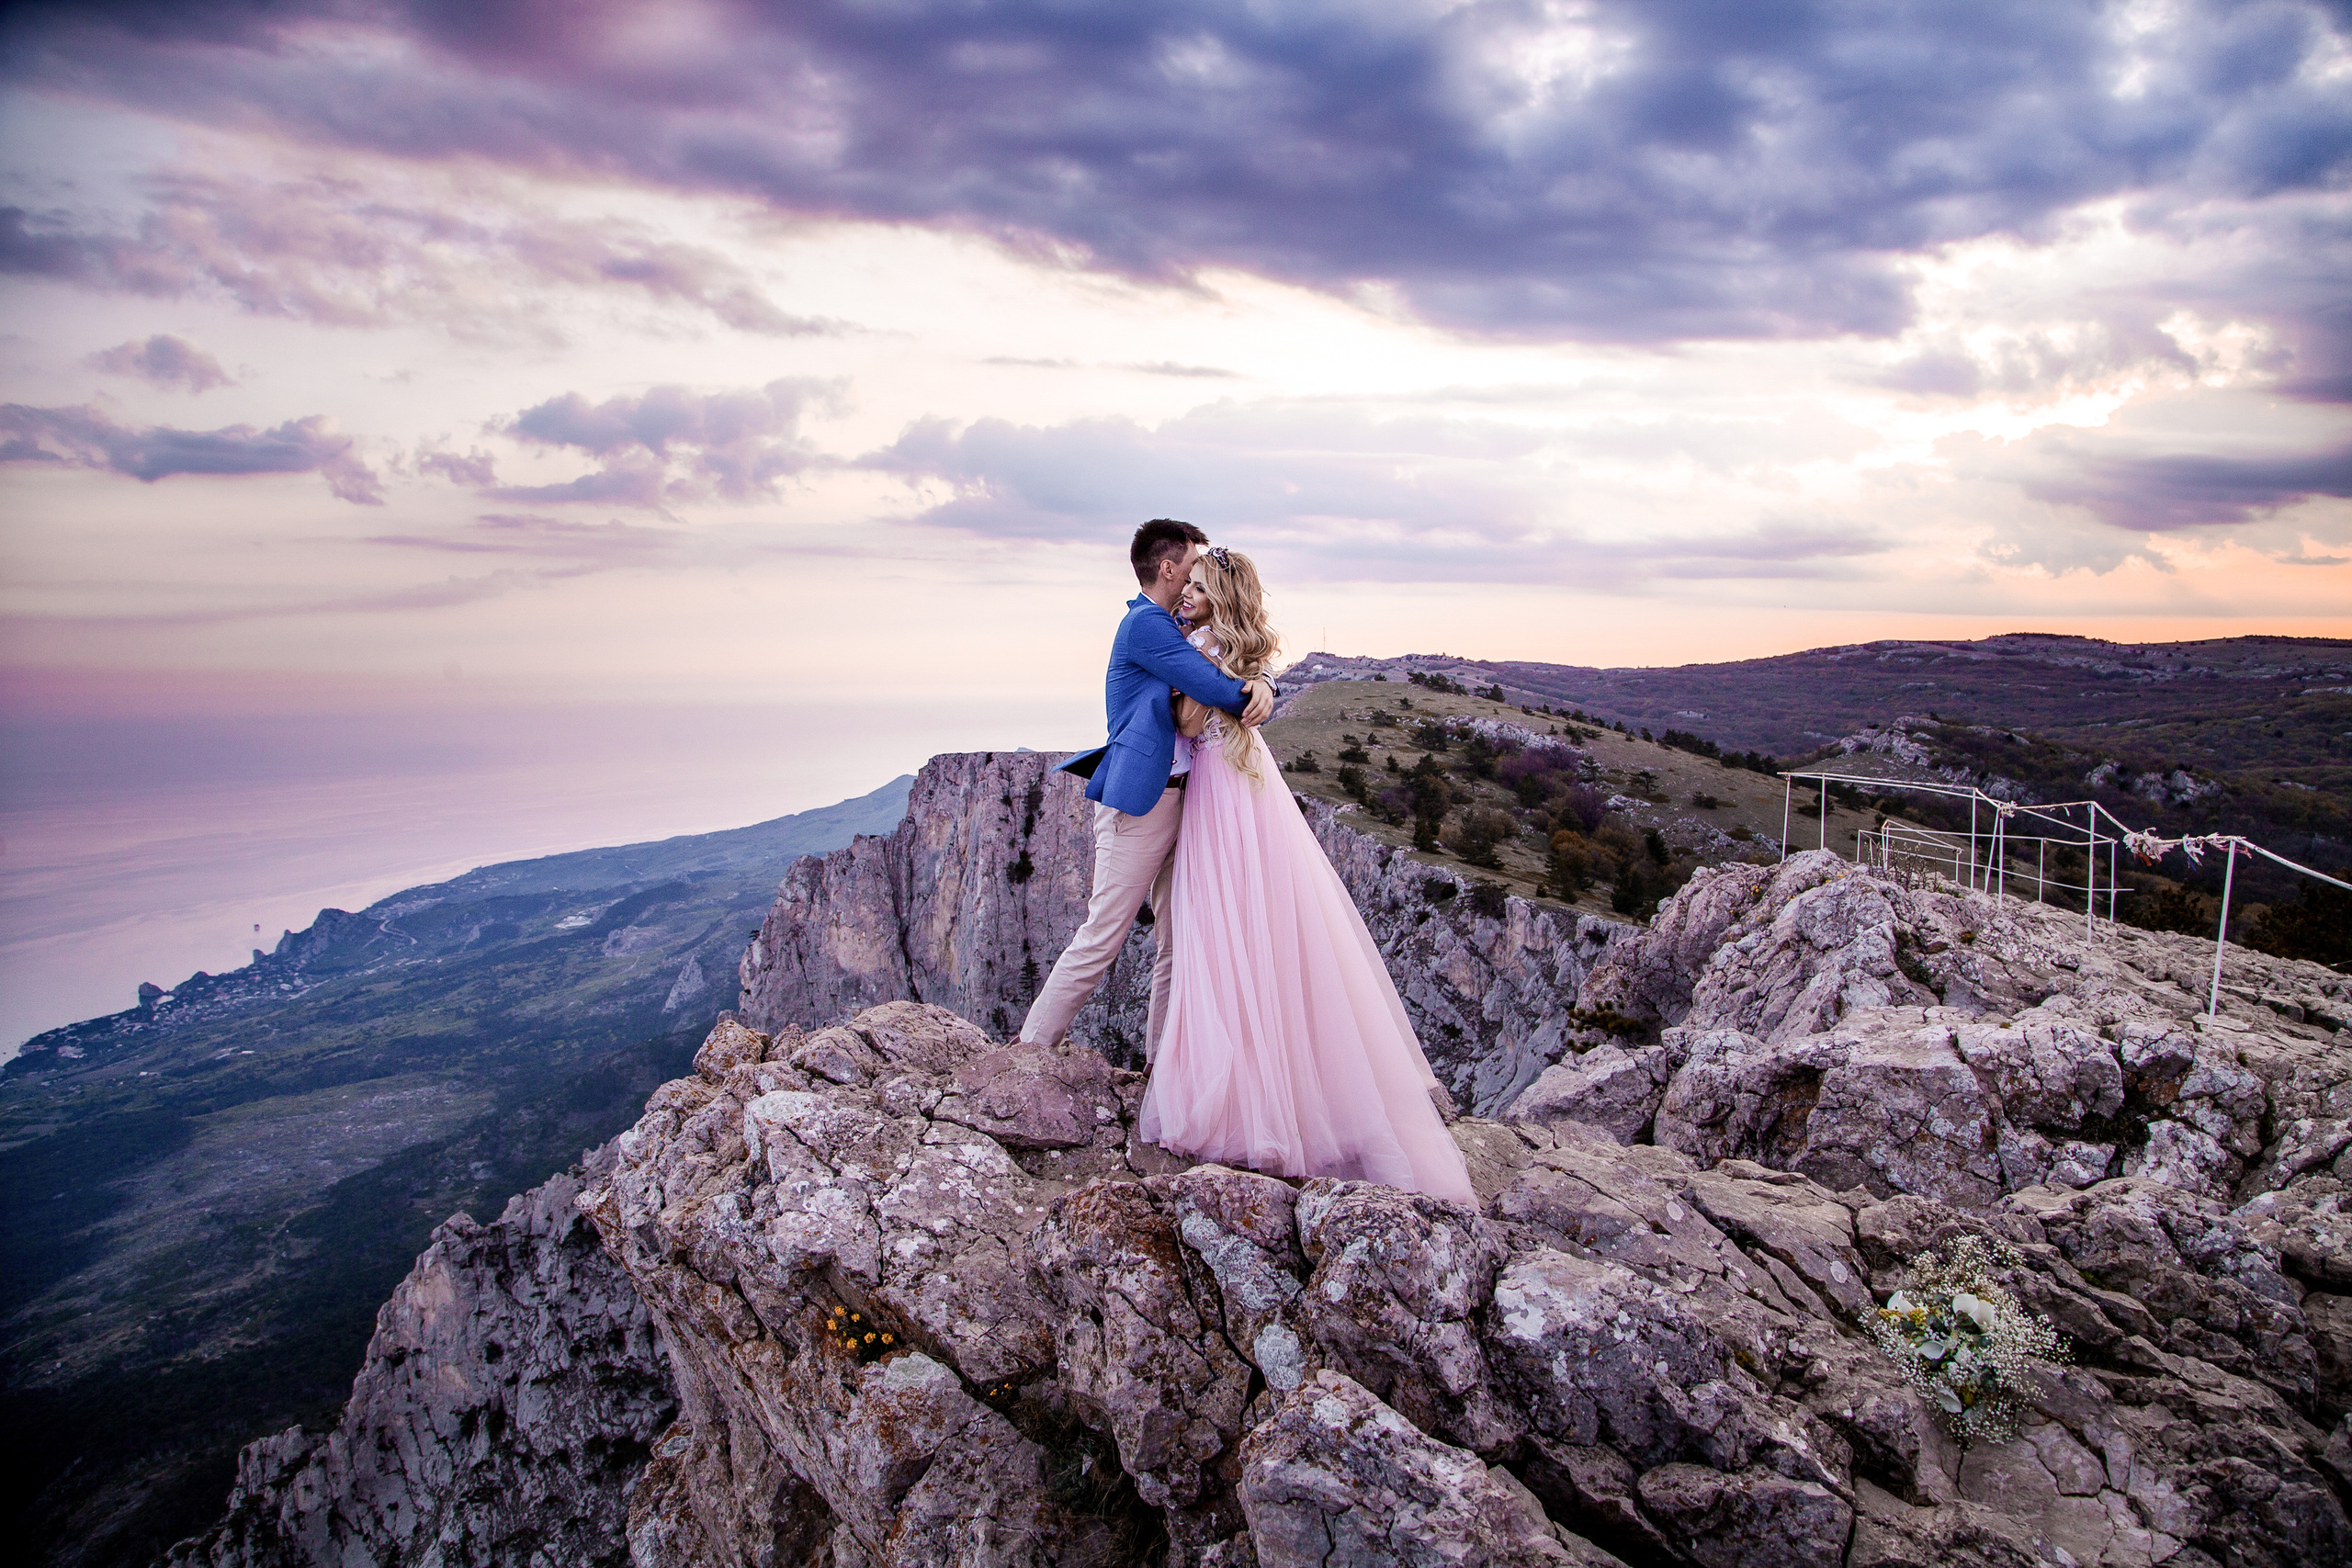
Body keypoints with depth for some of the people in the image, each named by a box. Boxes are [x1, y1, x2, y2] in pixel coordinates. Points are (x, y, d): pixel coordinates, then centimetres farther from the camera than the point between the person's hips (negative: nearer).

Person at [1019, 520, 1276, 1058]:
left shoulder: (1171, 628, 19)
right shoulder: (1146, 622, -11)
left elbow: (1230, 673, 14)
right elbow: (1213, 688, -19)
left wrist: (1258, 683, -9)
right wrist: (1253, 695, 1)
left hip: (1177, 801, 10)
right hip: (1140, 802, -10)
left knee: (1176, 940, 11)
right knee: (1103, 937, -5)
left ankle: (1162, 1060, 20)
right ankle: (1030, 1050, 6)